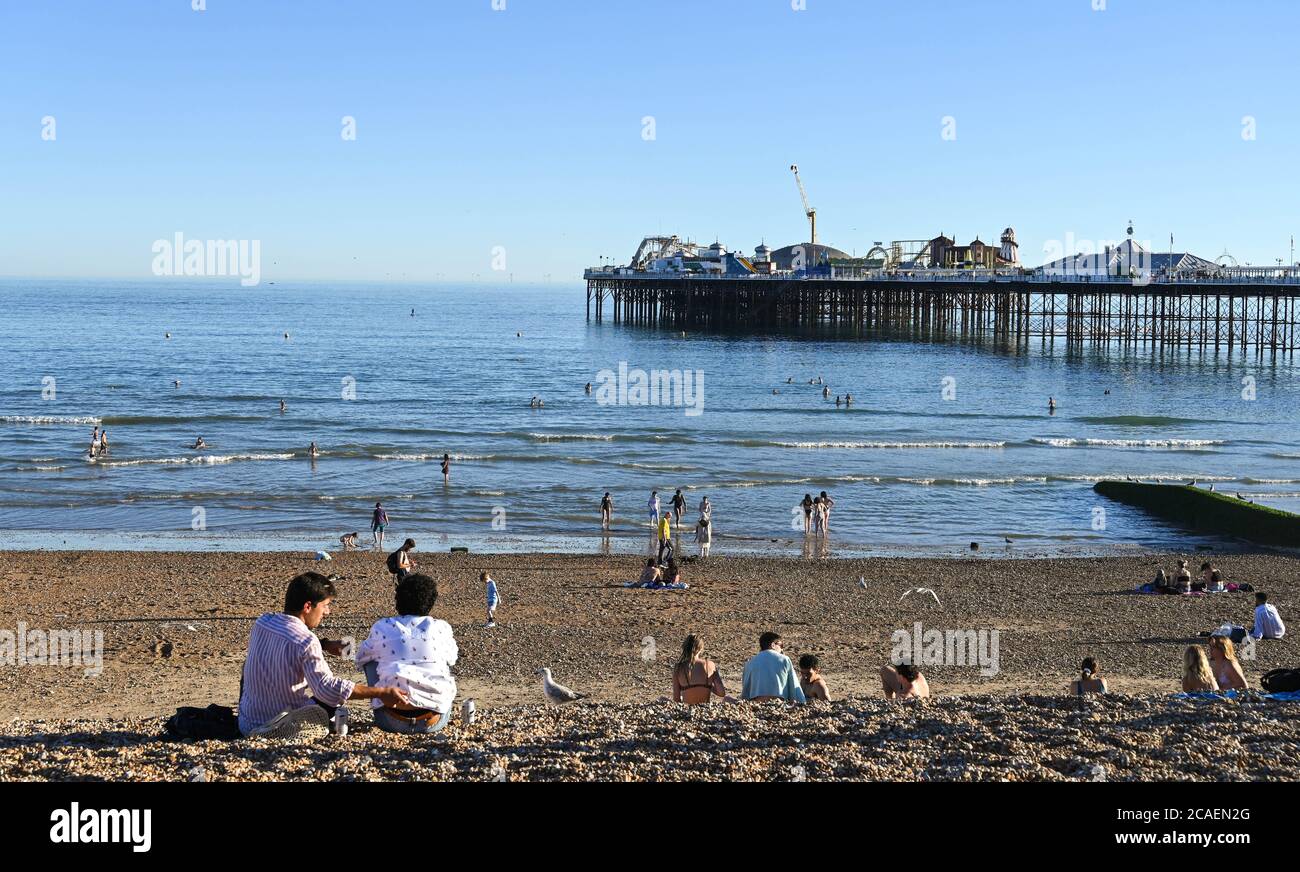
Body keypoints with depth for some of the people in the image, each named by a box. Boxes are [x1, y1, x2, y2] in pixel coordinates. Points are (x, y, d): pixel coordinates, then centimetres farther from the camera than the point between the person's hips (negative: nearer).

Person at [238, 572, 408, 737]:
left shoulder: (261, 624, -1)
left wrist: (325, 645, 10)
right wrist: (381, 693, -27)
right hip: (284, 730, -3)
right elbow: (328, 689, -30)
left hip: (247, 724, 4)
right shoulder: (307, 642, -23)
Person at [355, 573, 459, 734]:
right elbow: (452, 658, 25)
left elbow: (361, 659, 22)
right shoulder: (441, 628, 3)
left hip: (393, 723, -1)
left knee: (371, 660, 23)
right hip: (433, 722, 1)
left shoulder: (381, 628, 3)